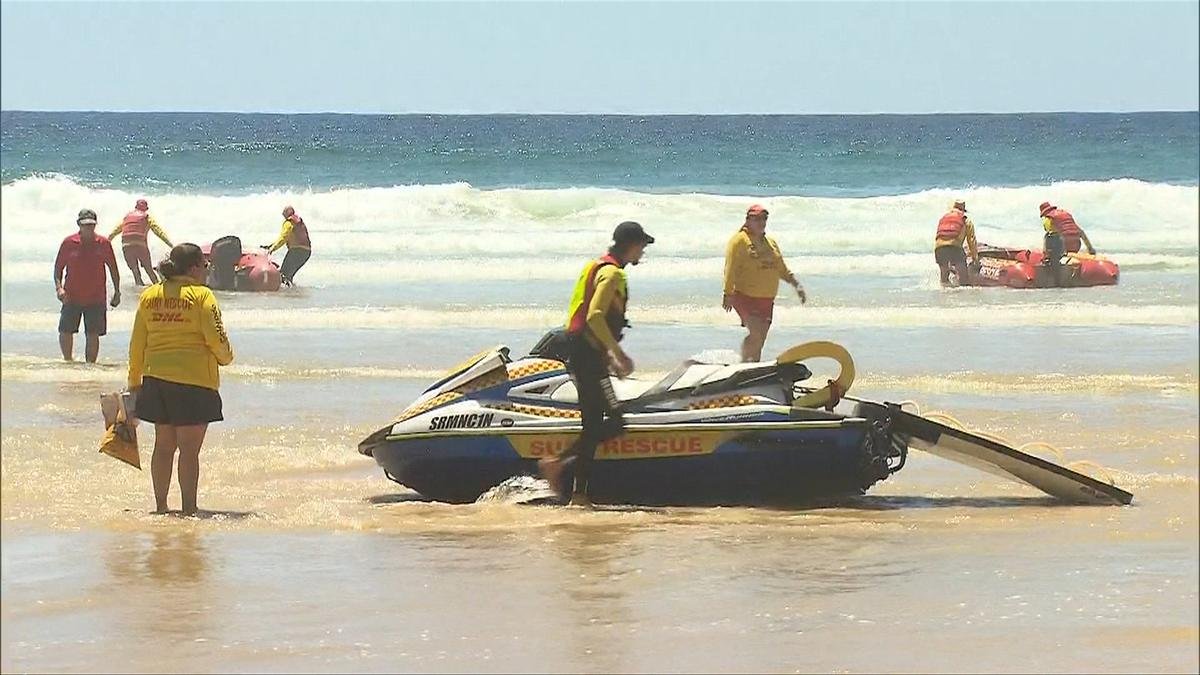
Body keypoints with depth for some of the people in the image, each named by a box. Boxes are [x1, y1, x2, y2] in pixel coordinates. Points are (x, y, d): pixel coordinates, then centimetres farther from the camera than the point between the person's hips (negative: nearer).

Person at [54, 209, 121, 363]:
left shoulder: (103, 244, 1)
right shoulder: (68, 243, 0)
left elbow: (113, 268, 12)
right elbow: (58, 267, 6)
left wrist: (117, 292, 9)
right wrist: (59, 287, -9)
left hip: (96, 298, 0)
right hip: (72, 297, 0)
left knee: (93, 334, -1)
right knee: (65, 332, -4)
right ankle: (68, 360, 15)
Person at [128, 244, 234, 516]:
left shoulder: (149, 296, 7)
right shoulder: (201, 296, -9)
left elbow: (137, 343, 11)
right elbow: (216, 338, -11)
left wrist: (134, 381, 19)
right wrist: (226, 358, 10)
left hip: (156, 379, 6)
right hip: (194, 381, -6)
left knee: (164, 445, 13)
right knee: (189, 448, -3)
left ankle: (160, 506, 16)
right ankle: (189, 509, -4)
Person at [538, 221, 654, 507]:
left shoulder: (598, 267, 19)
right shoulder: (611, 273, -13)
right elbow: (594, 317, -24)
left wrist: (609, 358, 25)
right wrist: (619, 353, -19)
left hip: (579, 354, 10)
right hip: (589, 356, -10)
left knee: (594, 425, 12)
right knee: (614, 424, -11)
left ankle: (580, 494, 11)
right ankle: (558, 462, -15)